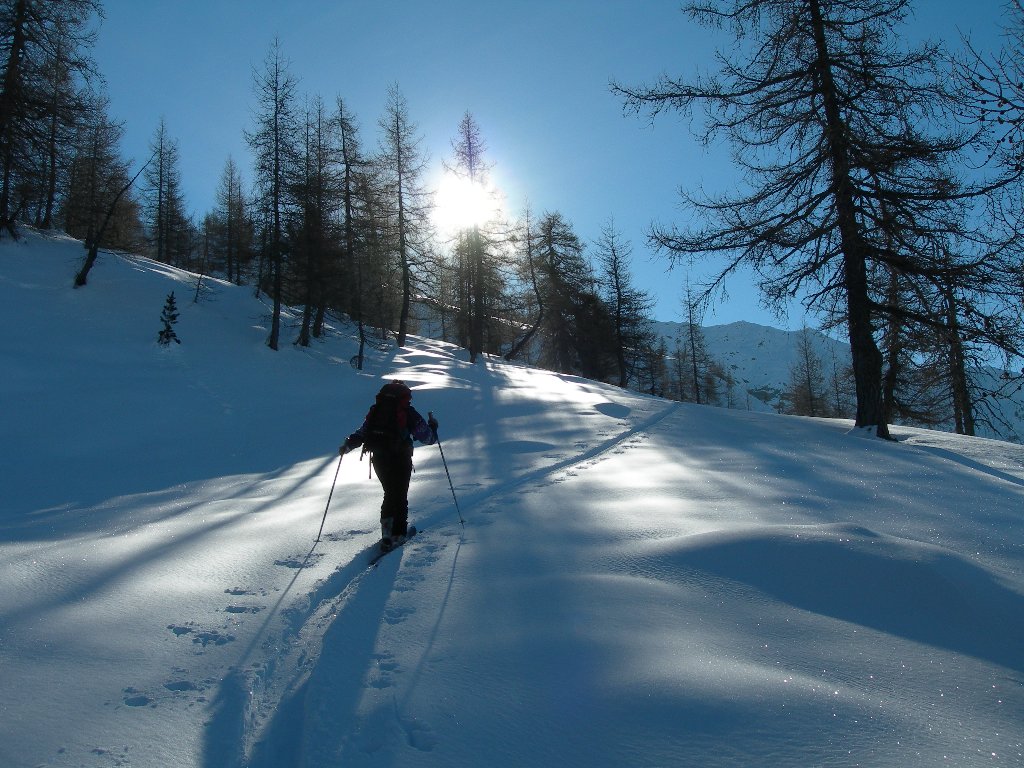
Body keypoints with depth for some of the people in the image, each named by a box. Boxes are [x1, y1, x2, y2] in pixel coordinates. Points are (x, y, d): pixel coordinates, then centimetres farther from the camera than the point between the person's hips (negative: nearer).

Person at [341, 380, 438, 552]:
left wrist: (348, 445, 24)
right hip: (400, 460, -4)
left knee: (389, 493, 21)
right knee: (400, 496, 8)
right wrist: (433, 426, 19)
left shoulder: (375, 410, 8)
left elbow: (361, 433, 12)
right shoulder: (408, 412, -4)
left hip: (379, 459, 4)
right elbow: (428, 437, 1)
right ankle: (398, 533, 9)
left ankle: (387, 526, 15)